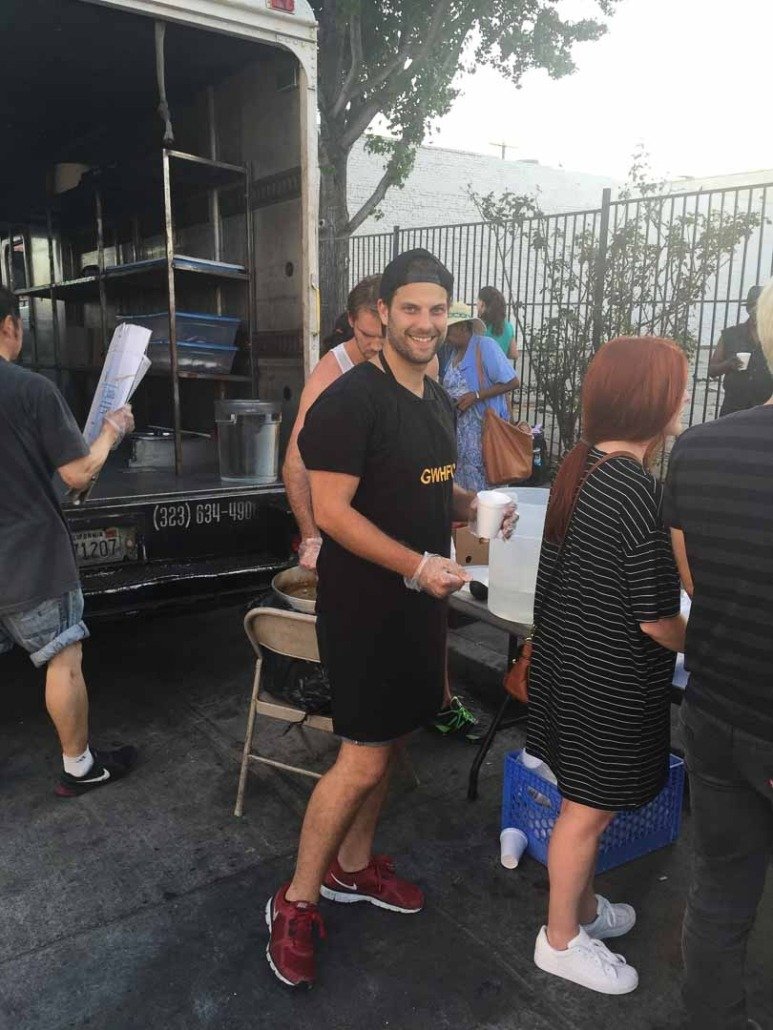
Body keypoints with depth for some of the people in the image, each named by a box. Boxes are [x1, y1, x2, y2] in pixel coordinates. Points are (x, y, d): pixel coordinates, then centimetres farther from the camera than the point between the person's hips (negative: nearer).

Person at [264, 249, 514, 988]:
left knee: (390, 741, 17)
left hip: (419, 601, 8)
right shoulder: (352, 399, -17)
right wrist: (416, 566, -27)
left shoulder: (439, 402, 10)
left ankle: (352, 867, 37)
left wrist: (477, 507, 0)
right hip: (363, 605, -8)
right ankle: (295, 902, 18)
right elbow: (331, 511, -22)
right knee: (363, 759, -3)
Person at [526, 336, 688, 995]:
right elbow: (656, 620, -21)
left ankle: (583, 906, 45)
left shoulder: (580, 465, 1)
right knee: (590, 808, 11)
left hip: (568, 660, 8)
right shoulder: (639, 490, -26)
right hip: (610, 681, -8)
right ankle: (561, 940, 32)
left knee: (587, 800, 25)